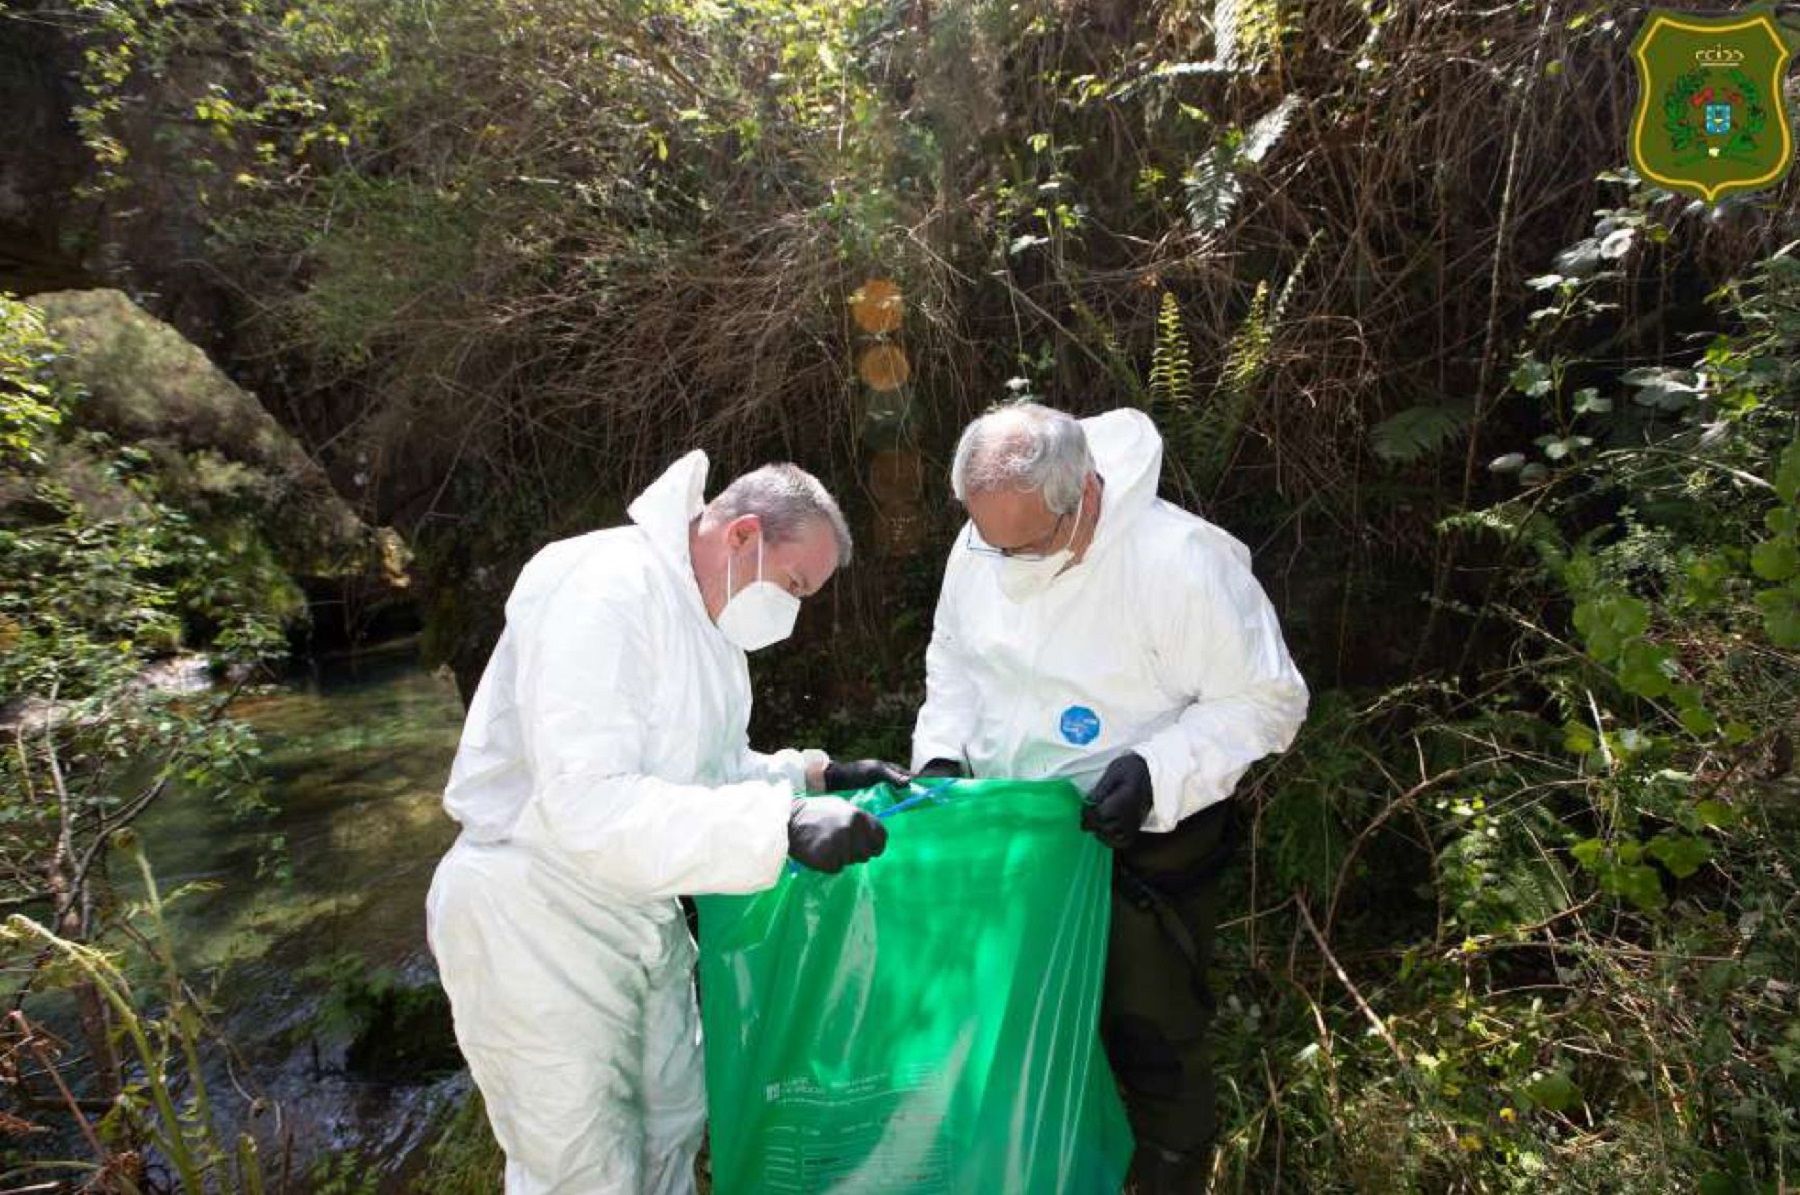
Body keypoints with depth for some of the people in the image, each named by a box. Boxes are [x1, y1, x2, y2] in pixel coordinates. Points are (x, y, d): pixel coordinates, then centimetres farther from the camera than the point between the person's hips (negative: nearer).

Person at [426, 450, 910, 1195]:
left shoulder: (705, 614, 6)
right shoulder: (602, 588, -24)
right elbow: (584, 804, -32)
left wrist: (820, 778, -1)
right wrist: (783, 825, -37)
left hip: (639, 914, 9)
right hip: (534, 920, -9)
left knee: (672, 1127, 21)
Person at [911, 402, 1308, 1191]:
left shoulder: (1180, 560, -25)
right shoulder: (982, 543, -8)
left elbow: (1267, 700, -17)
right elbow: (953, 658, 8)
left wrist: (1158, 771, -29)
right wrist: (942, 754, -7)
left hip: (1144, 840, -5)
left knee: (1151, 1039, 8)